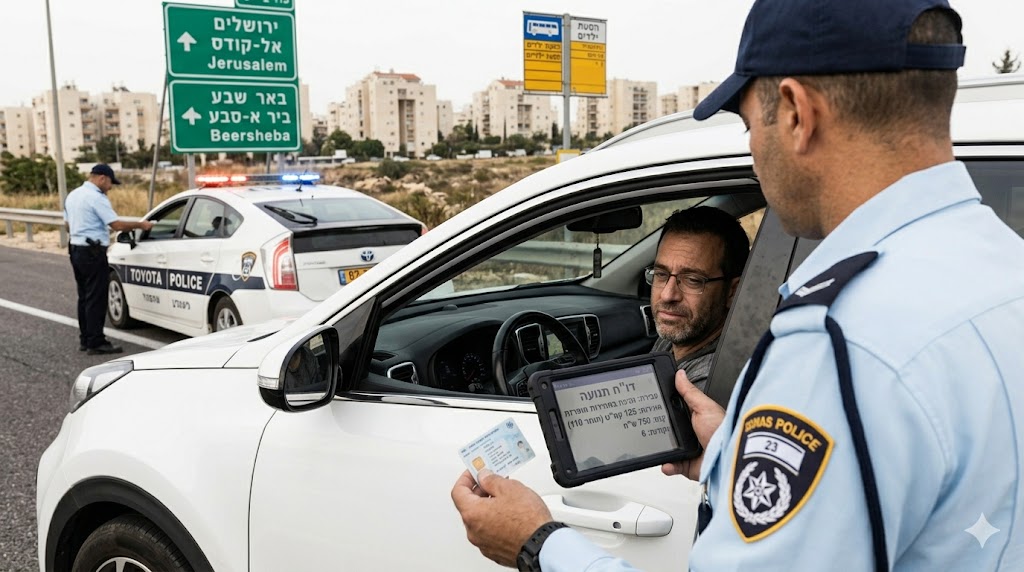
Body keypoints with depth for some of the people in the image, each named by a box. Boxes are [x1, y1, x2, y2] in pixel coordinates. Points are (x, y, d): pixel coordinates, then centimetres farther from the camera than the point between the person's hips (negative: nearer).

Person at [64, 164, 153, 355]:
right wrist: (140, 225, -10)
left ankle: (85, 339, 20)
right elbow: (117, 225, -21)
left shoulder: (72, 195, 15)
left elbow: (68, 225, 23)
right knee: (96, 299, -6)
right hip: (93, 253, -10)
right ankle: (96, 342, -4)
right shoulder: (97, 197, -15)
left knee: (84, 296, 15)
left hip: (76, 249, 10)